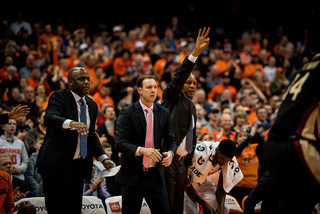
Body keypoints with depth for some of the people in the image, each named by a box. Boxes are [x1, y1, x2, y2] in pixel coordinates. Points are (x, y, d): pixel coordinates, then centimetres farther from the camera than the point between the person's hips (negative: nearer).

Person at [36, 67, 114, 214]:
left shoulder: (91, 104, 13)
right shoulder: (59, 97, -9)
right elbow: (49, 118, -29)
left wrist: (103, 157, 8)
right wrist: (71, 123, -48)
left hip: (78, 166, 7)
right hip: (57, 165, -7)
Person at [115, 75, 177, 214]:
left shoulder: (164, 113, 8)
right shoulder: (127, 113, -5)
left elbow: (170, 140, 13)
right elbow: (119, 143, -14)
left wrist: (170, 153, -11)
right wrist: (141, 150, -30)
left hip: (156, 175, 3)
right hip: (132, 175, -3)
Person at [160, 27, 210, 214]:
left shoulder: (192, 107, 21)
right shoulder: (172, 98, 0)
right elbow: (179, 77, -18)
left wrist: (189, 164, 21)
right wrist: (195, 53, -28)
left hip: (182, 162, 8)